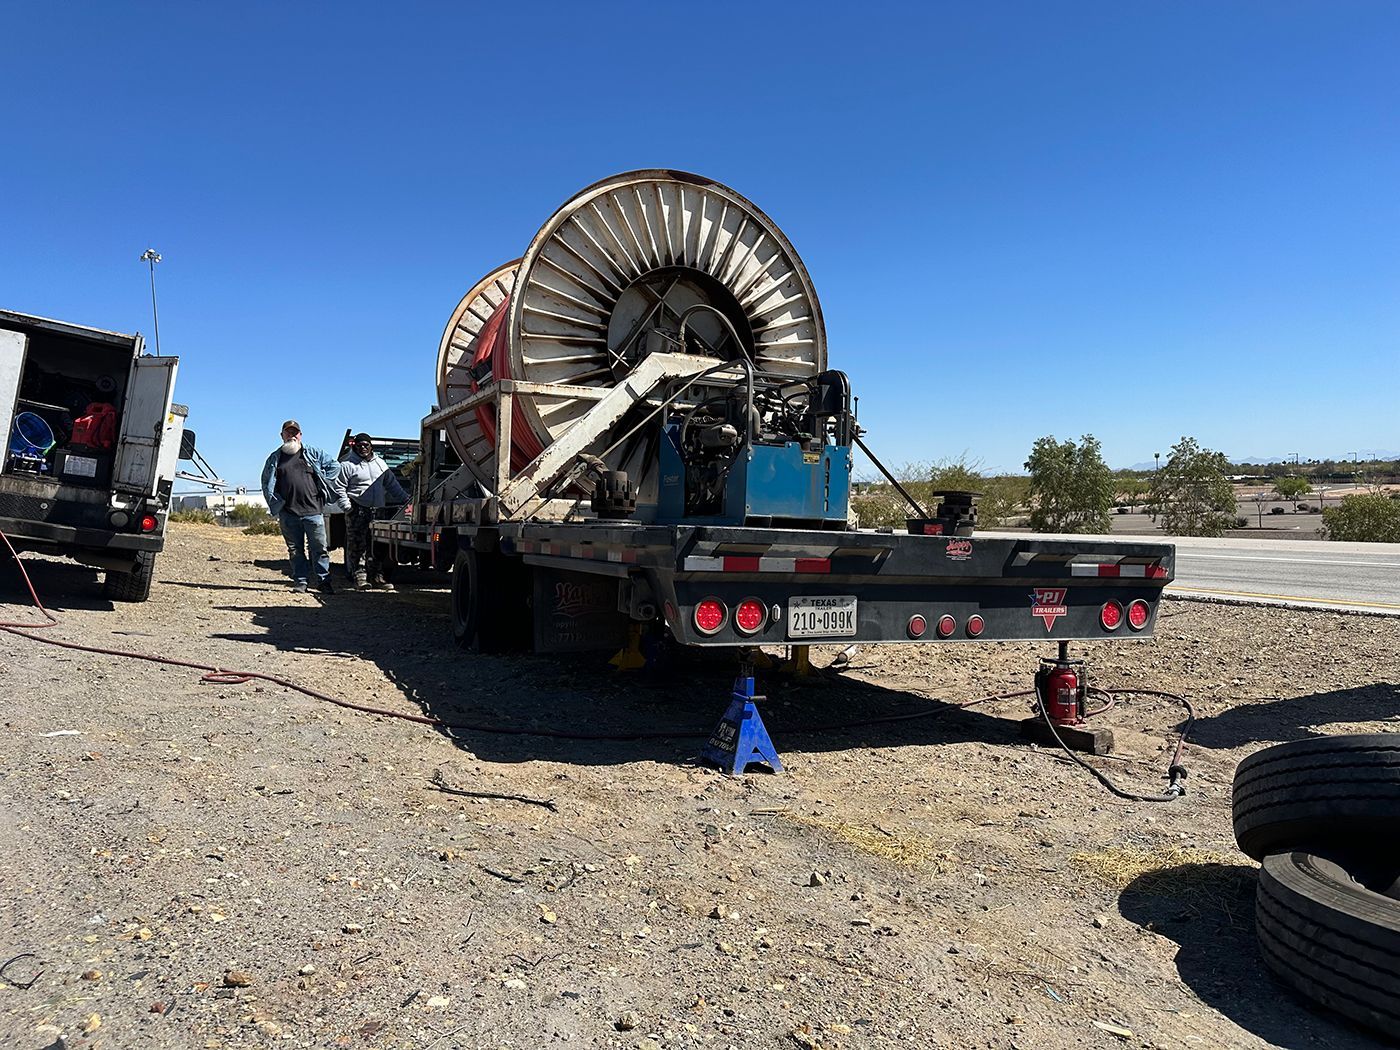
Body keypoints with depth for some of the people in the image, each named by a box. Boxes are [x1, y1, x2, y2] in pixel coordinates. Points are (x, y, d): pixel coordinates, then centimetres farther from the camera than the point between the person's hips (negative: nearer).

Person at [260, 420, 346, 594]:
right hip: (288, 513, 2)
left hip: (313, 510, -2)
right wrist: (275, 507, 7)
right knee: (295, 549, 7)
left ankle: (323, 581, 5)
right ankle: (301, 581, 14)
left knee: (319, 547, -1)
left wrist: (323, 483, 6)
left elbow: (334, 465, 14)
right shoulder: (275, 458, 12)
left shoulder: (313, 454, 8)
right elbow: (266, 484, 16)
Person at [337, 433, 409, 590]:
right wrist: (346, 506, -11)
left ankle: (374, 576, 13)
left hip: (377, 510, 5)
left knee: (375, 545, 7)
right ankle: (359, 576, -4)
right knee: (357, 545, -6)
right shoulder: (347, 465, 2)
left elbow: (392, 484, 23)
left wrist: (406, 500, 18)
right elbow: (340, 488, 0)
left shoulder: (380, 464, 17)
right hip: (357, 510, -5)